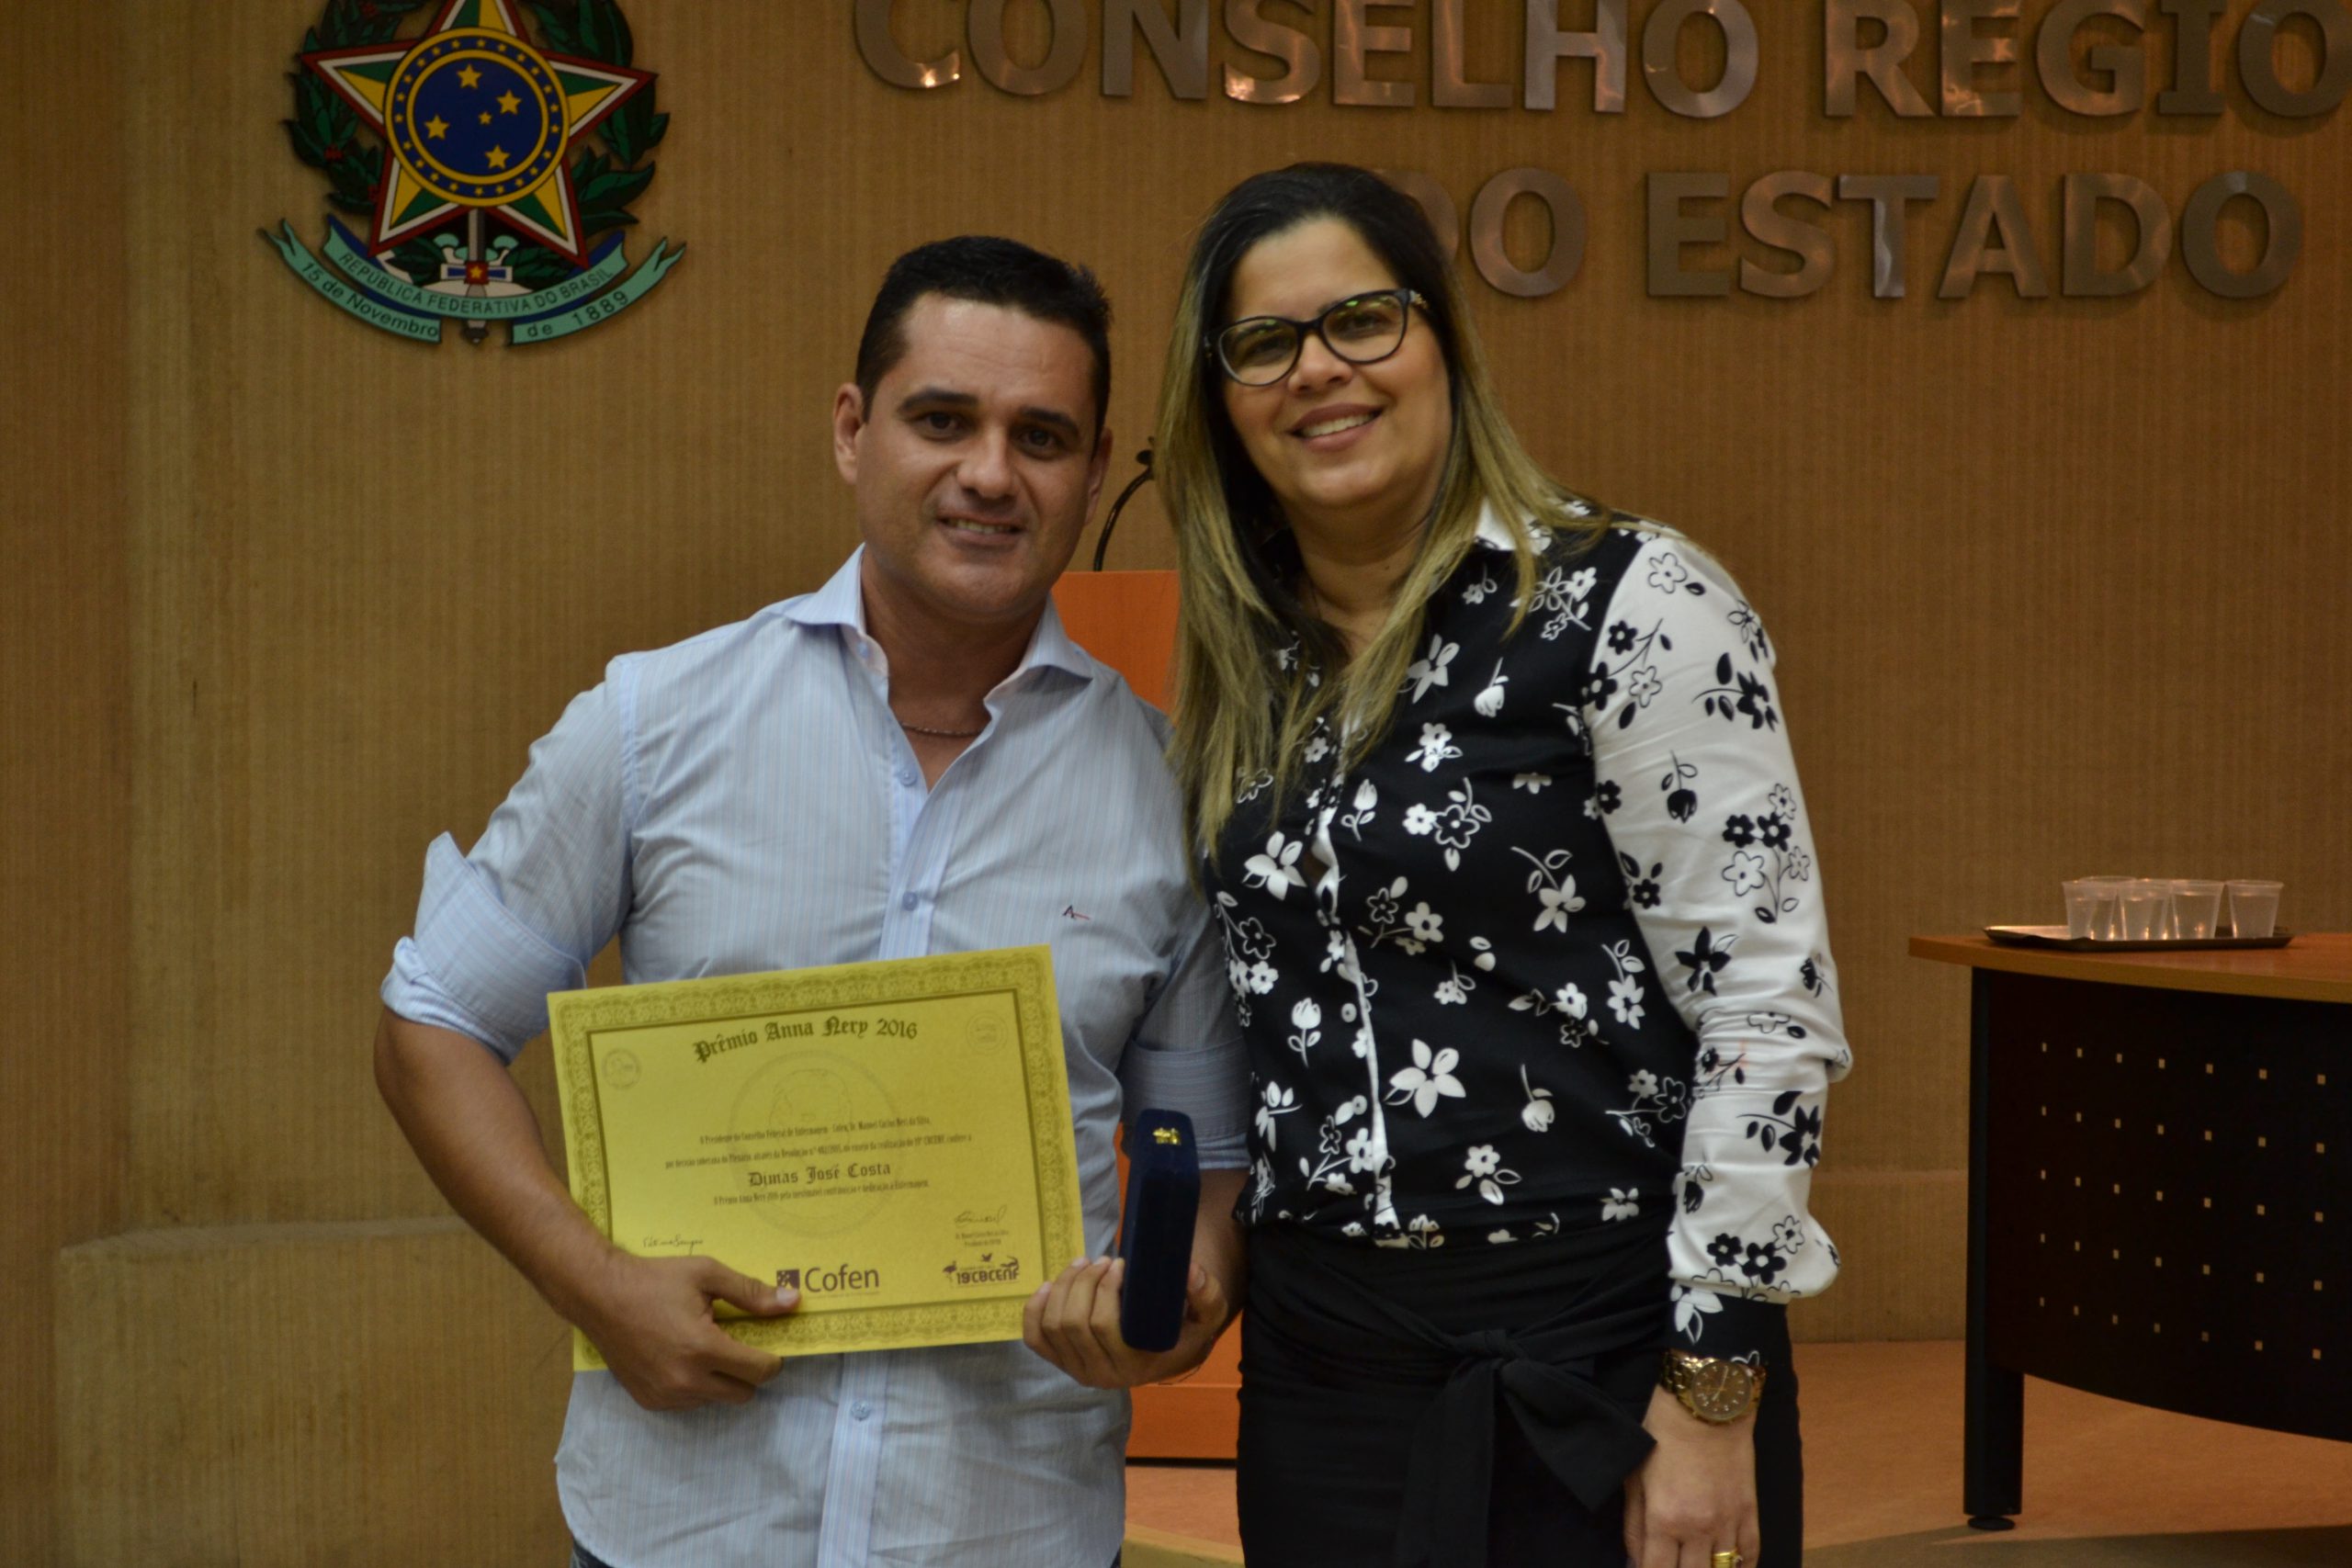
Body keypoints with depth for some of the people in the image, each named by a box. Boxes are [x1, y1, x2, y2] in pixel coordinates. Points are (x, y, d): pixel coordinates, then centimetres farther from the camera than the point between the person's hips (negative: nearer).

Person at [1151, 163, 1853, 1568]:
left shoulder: (1629, 608, -10)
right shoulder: (1243, 671, 9)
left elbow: (1771, 1010, -13)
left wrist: (1711, 1396, -15)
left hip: (1590, 1356, -5)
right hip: (1318, 1360, 6)